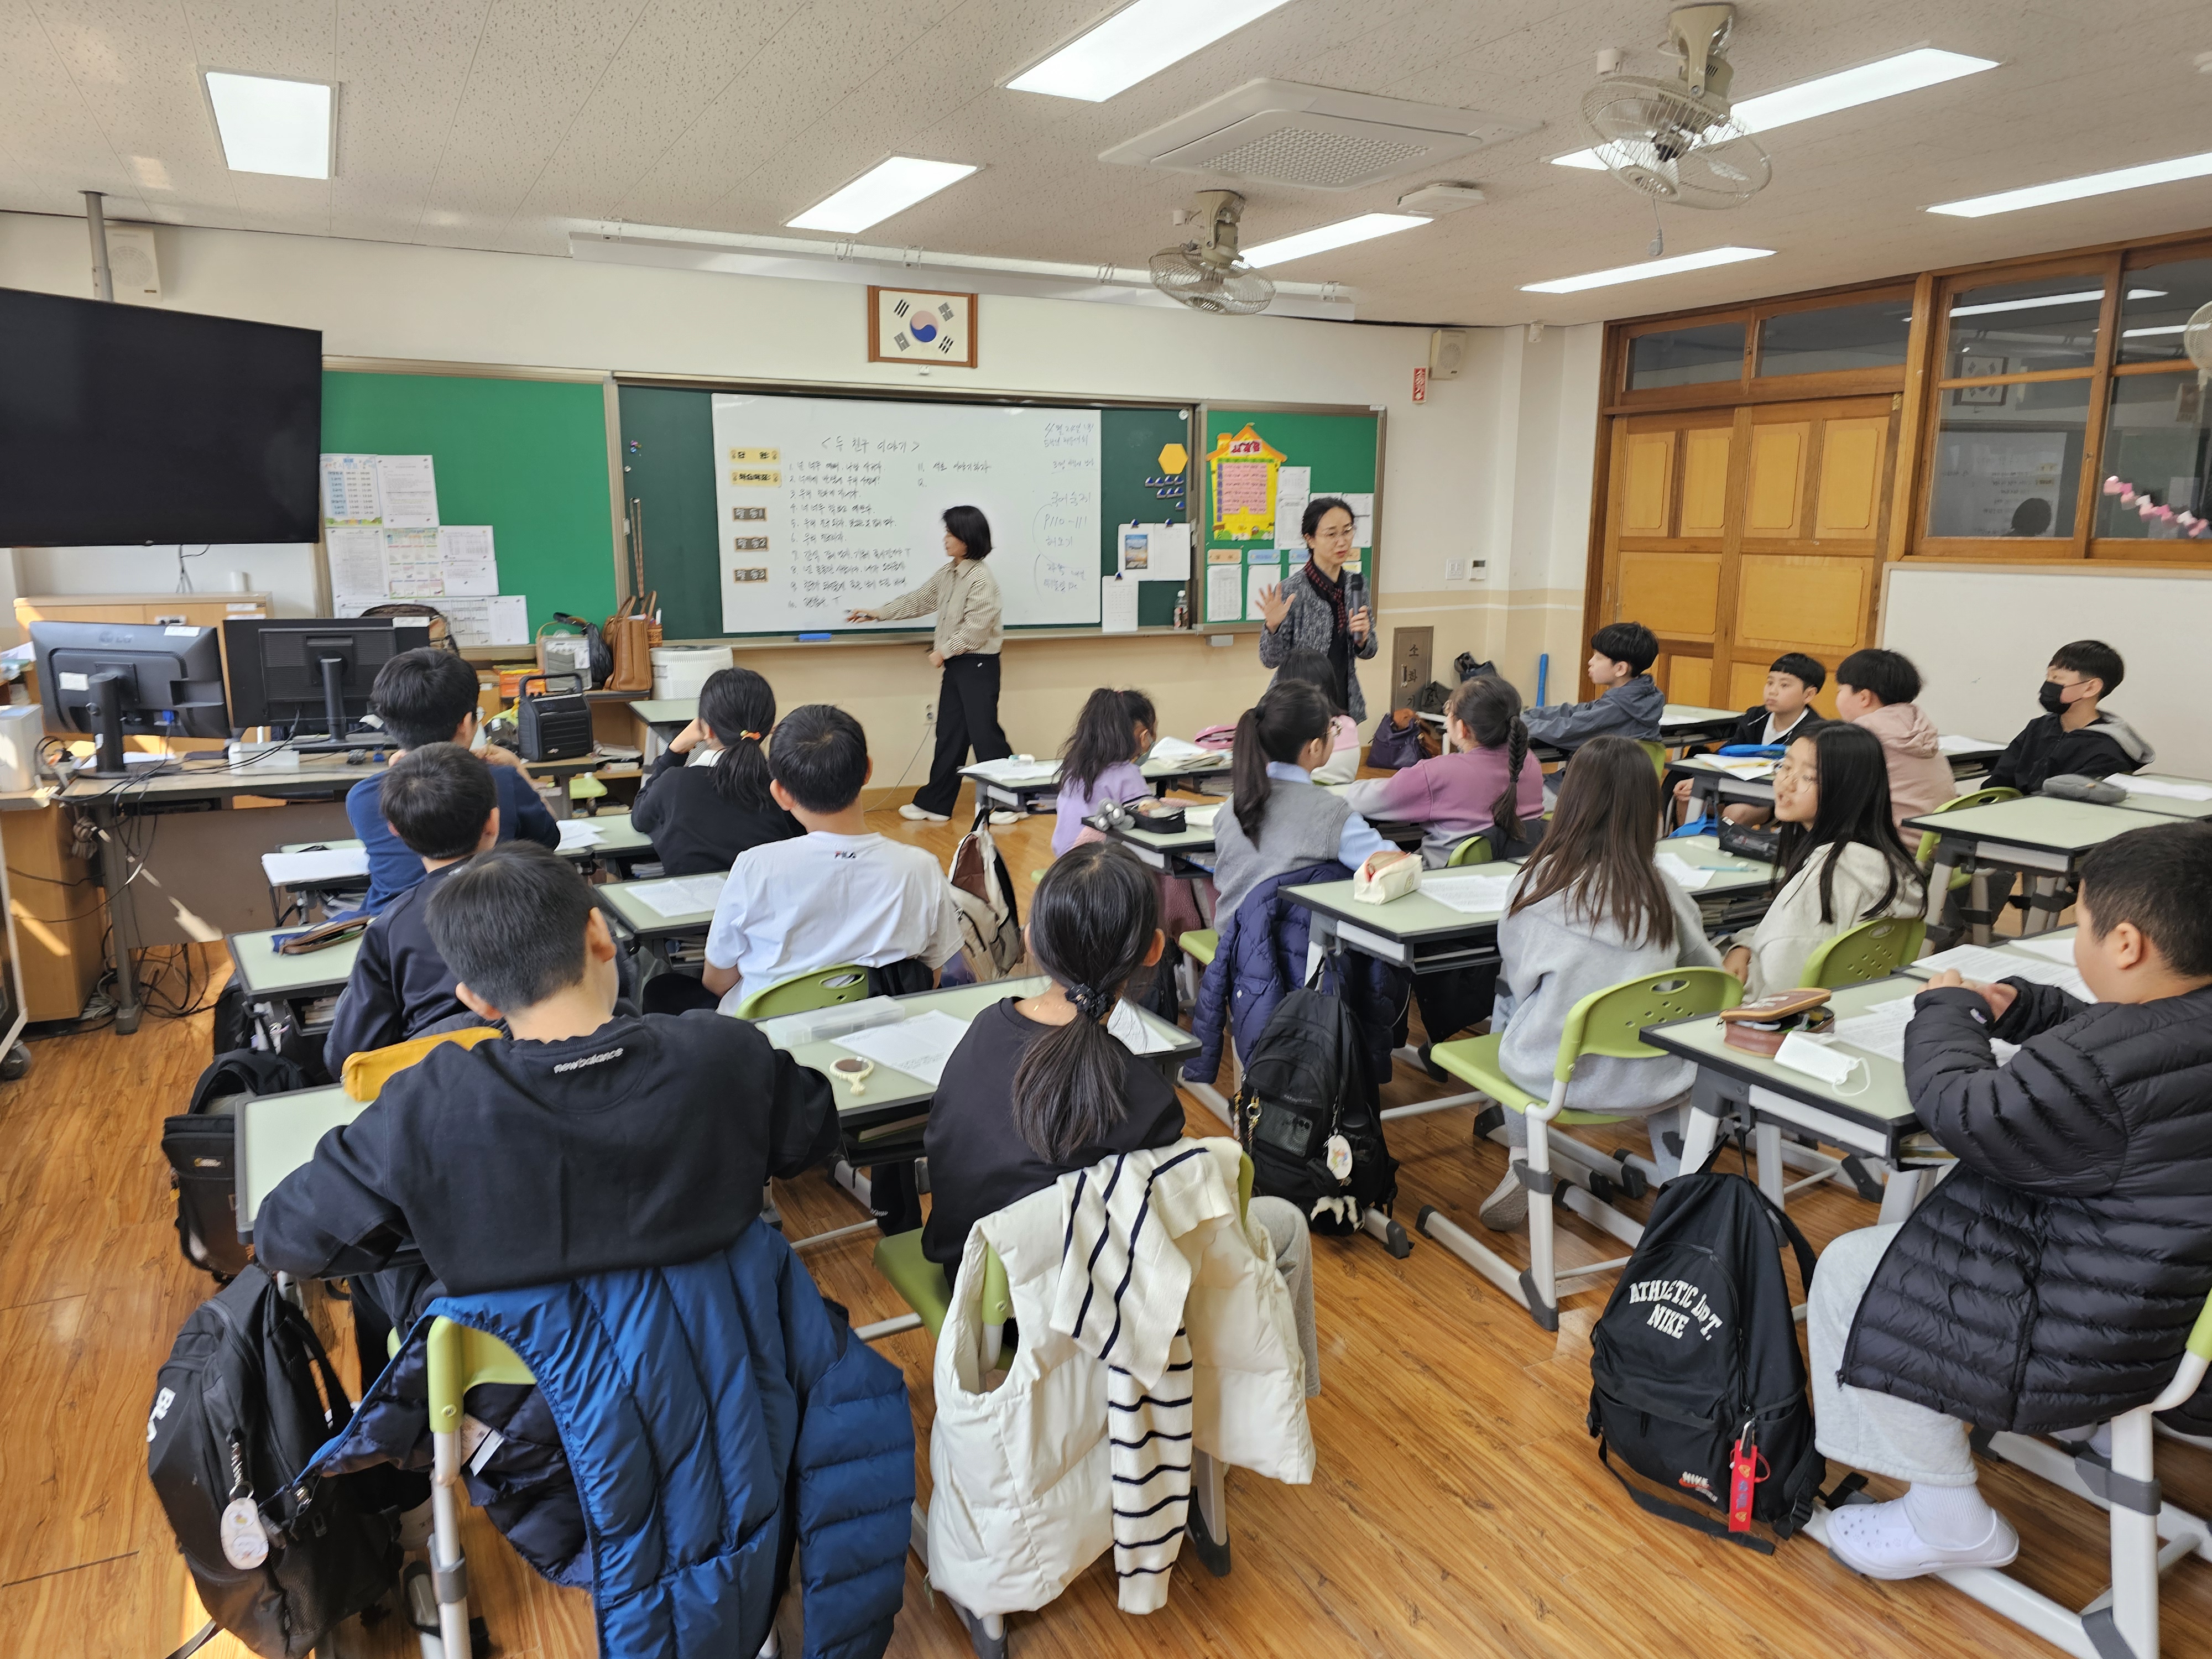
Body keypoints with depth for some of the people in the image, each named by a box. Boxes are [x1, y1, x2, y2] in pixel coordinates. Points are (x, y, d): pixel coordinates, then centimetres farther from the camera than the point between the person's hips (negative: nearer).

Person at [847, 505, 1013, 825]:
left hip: (979, 665, -9)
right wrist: (878, 613, 20)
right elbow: (918, 601, 20)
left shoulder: (982, 579, -16)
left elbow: (976, 628, -20)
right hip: (955, 665, 9)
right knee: (949, 735, 11)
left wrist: (944, 651, -14)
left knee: (984, 732, -5)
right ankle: (934, 804, 17)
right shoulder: (947, 575, 11)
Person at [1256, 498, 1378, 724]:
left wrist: (1363, 638, -10)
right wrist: (1272, 626, -30)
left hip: (1344, 702, 5)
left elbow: (1368, 652, 11)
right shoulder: (1291, 590, -15)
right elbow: (1270, 660, -13)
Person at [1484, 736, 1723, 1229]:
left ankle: (1520, 1161, 27)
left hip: (1552, 1072, -1)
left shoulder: (1540, 878, -10)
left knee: (1508, 994, 28)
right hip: (1644, 1082, 1)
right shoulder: (1666, 895, -6)